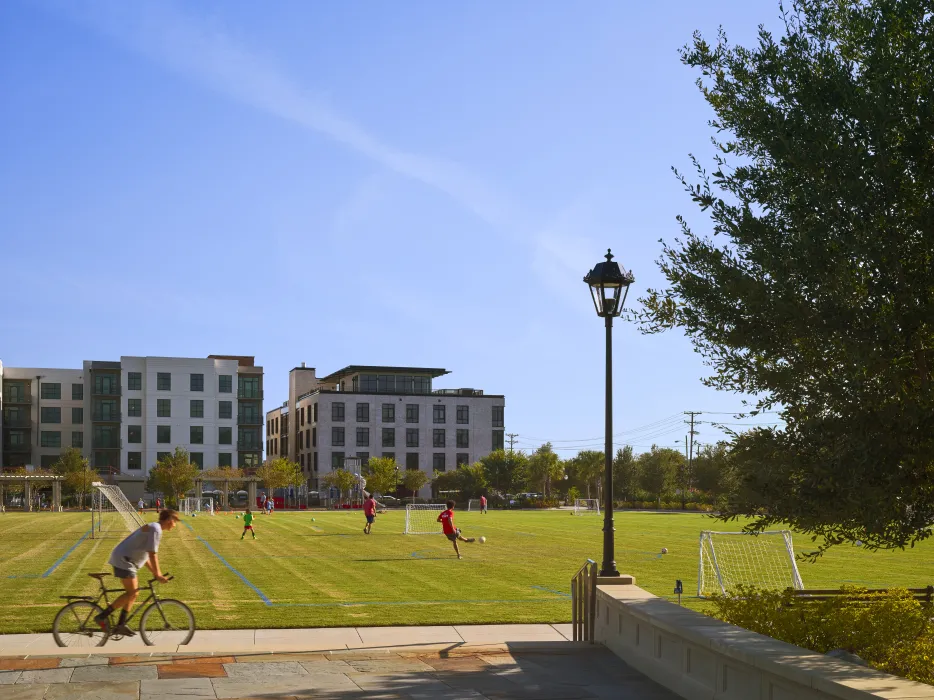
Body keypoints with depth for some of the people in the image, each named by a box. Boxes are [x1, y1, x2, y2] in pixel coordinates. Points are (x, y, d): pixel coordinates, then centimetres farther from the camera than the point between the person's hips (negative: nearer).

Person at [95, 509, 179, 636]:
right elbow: (152, 554, -18)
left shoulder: (151, 528, 19)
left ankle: (120, 625, 10)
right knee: (132, 593, -14)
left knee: (134, 593, 10)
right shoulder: (155, 529, -13)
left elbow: (145, 555, 22)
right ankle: (103, 617, -12)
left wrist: (155, 572, 19)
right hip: (124, 560, -11)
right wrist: (158, 575, -14)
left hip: (124, 560, 11)